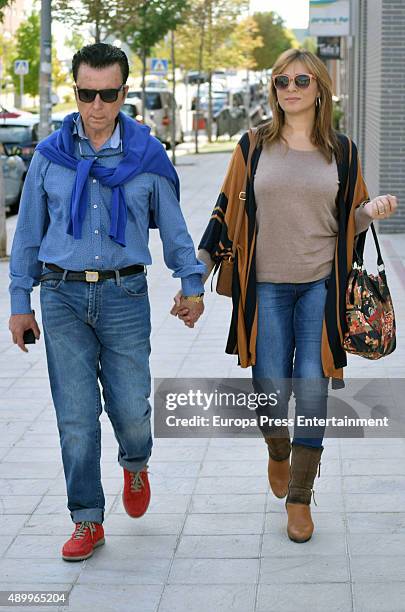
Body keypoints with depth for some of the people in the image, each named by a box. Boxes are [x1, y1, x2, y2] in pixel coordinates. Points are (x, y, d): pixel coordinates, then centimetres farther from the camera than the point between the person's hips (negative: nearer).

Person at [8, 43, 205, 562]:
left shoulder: (147, 155, 2)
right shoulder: (50, 154, 3)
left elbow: (173, 225, 12)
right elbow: (28, 233, 9)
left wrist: (191, 282, 10)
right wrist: (20, 303, 8)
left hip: (125, 295, 0)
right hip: (63, 296, 1)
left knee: (131, 408, 1)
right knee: (76, 416, 0)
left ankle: (135, 465, 37)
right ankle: (87, 520, 13)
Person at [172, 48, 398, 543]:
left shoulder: (341, 150, 6)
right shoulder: (254, 147, 4)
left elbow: (349, 220, 13)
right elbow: (226, 214, 5)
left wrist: (372, 210, -11)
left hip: (320, 286, 1)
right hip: (267, 286, 0)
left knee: (312, 392, -3)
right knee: (271, 392, -1)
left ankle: (299, 498, 14)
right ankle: (278, 450, 35)